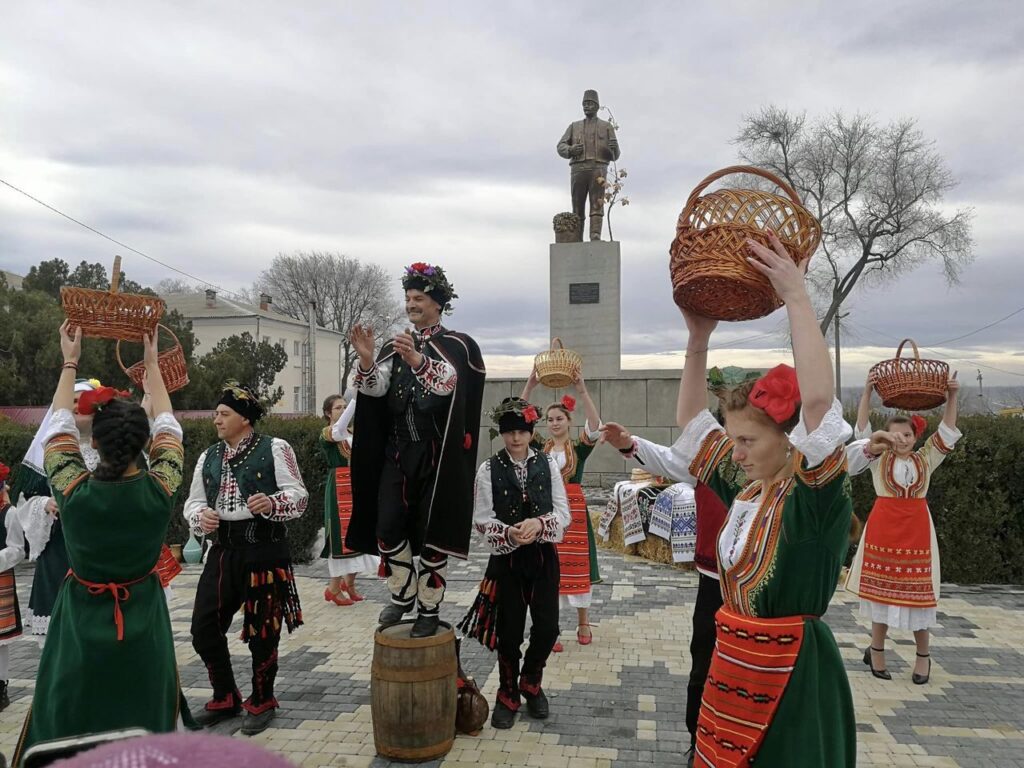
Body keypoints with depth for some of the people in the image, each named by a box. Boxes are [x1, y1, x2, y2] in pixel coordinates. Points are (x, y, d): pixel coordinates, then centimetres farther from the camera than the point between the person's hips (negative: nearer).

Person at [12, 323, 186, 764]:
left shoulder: (74, 491, -17)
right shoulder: (159, 490, -17)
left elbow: (58, 428, 0)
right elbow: (167, 427, 0)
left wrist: (69, 363, 8)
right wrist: (152, 364, 8)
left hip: (82, 625, 0)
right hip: (143, 625, 0)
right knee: (143, 726, 16)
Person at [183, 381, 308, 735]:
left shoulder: (274, 449, -6)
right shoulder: (209, 456, 11)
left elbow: (299, 495, -9)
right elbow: (193, 501, 15)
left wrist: (272, 503, -28)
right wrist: (200, 516, -8)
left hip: (265, 551, -5)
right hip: (223, 550, 5)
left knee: (262, 632, 6)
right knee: (204, 629, 6)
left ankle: (261, 703, 28)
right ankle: (225, 699, 29)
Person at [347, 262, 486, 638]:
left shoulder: (457, 345, -2)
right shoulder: (395, 345, 12)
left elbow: (446, 384, -22)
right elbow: (376, 389, -2)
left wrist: (417, 360, -40)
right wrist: (366, 359, -22)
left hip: (436, 453, -4)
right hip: (396, 450, 4)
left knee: (431, 530, 1)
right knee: (387, 526, 1)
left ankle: (429, 608, 14)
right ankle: (402, 595, 21)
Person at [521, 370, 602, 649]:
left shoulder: (580, 447, -1)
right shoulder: (539, 447, 5)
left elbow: (595, 426, -19)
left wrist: (582, 392, -29)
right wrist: (529, 388, -15)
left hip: (574, 511, -1)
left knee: (577, 568, 9)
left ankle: (583, 624, 27)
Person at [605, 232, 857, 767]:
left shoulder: (817, 494, -16)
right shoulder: (746, 488, 4)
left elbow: (819, 400, -32)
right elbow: (692, 423, 12)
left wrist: (797, 298, -28)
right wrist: (698, 338, 4)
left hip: (792, 673, -7)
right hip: (733, 663, 7)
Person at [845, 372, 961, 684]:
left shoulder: (926, 458, 6)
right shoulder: (878, 457, 1)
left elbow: (947, 431, 2)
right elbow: (863, 429, -8)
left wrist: (952, 397, -8)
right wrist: (867, 392, -15)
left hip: (917, 528, 1)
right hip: (883, 526, -1)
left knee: (917, 590, 5)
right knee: (881, 588, 7)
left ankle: (923, 654, 23)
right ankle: (877, 649, 21)